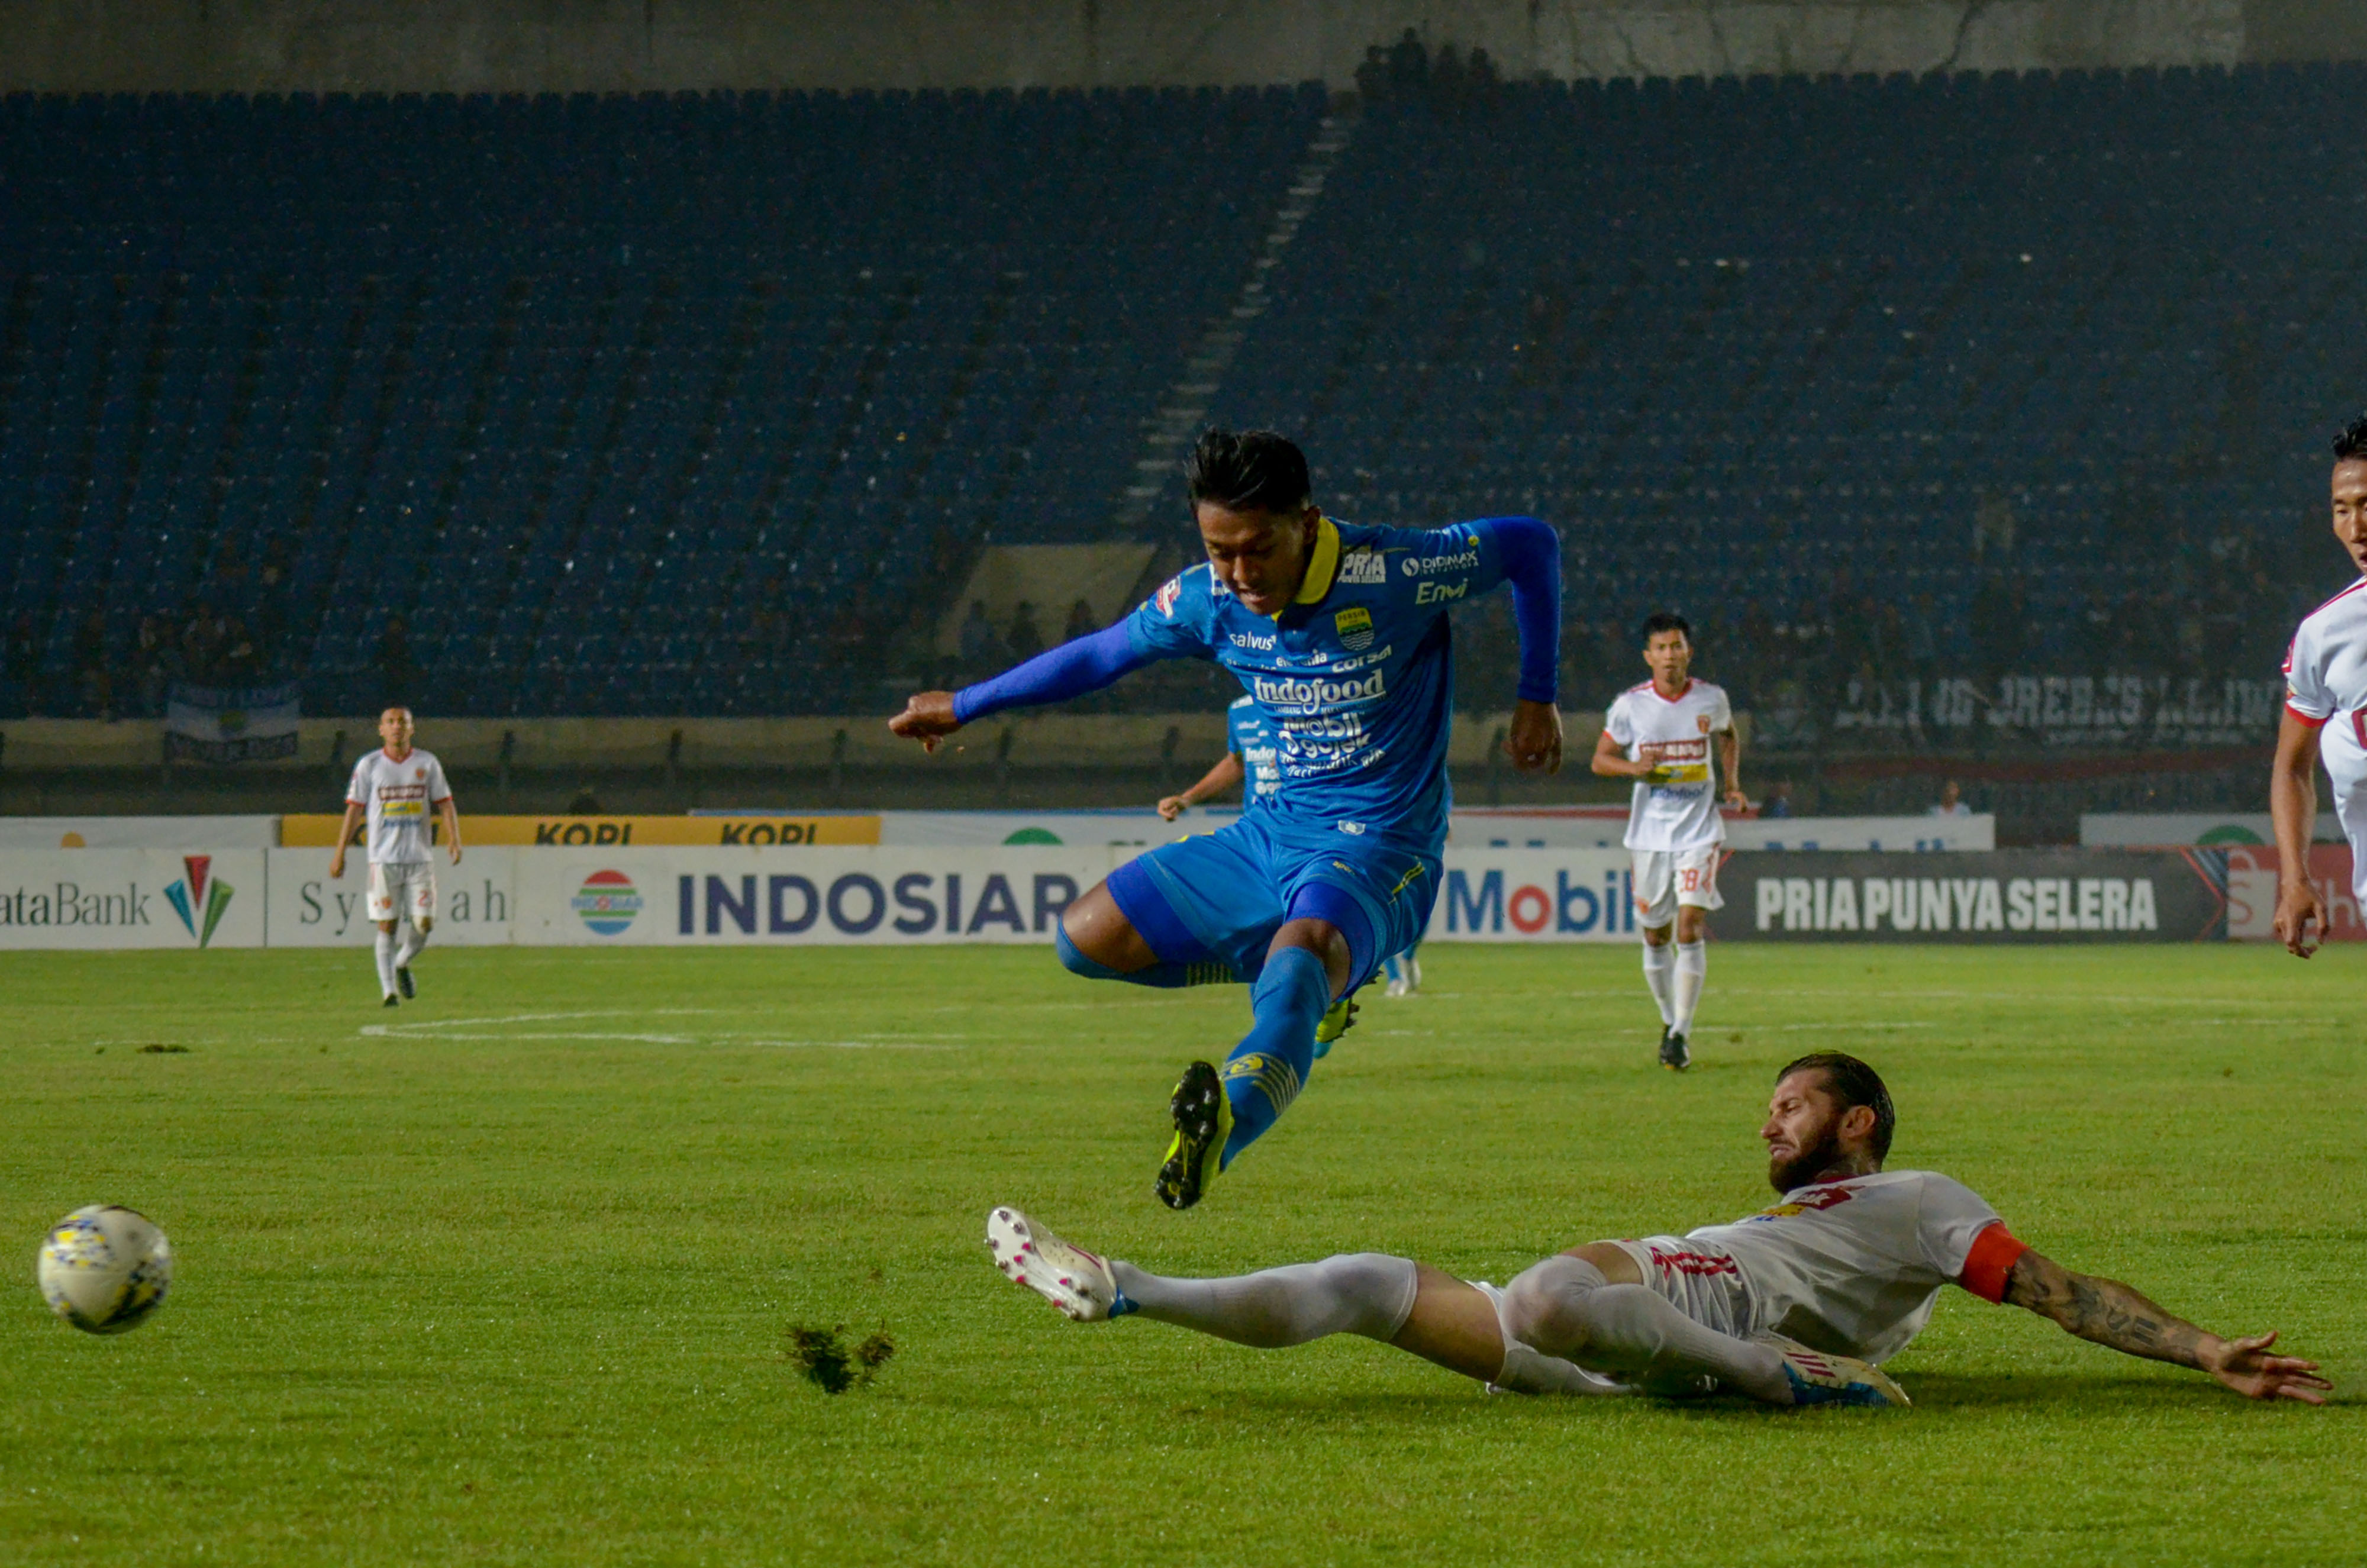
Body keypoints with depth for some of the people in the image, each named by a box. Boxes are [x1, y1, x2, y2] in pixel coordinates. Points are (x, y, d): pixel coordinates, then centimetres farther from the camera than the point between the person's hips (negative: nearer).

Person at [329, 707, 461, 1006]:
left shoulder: (427, 763, 7)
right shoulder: (369, 766, 3)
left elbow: (445, 803, 8)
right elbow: (354, 810, 4)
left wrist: (453, 837, -10)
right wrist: (340, 853, 0)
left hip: (420, 858, 2)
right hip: (384, 858, -1)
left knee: (424, 923, -4)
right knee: (386, 926, -5)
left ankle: (403, 964, 25)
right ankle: (388, 990, -1)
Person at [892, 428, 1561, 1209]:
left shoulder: (1393, 573, -18)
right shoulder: (1205, 601, -4)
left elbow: (1531, 543, -3)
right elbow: (1100, 654, 14)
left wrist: (1536, 698, -3)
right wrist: (964, 706, 22)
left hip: (1379, 850, -7)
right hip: (1274, 833, 7)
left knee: (1302, 956, -39)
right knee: (1086, 938, -1)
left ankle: (1220, 1132, -68)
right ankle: (1314, 975, 10)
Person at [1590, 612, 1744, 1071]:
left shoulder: (1712, 699, 0)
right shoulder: (1630, 705, -4)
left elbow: (1728, 737, 21)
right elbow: (1601, 759, 3)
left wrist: (1733, 785, 9)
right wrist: (1635, 767, -17)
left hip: (1700, 831, -1)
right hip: (1649, 833, 1)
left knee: (1690, 928, -15)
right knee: (1655, 936, 8)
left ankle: (1682, 1034, -14)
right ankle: (1669, 1020, 30)